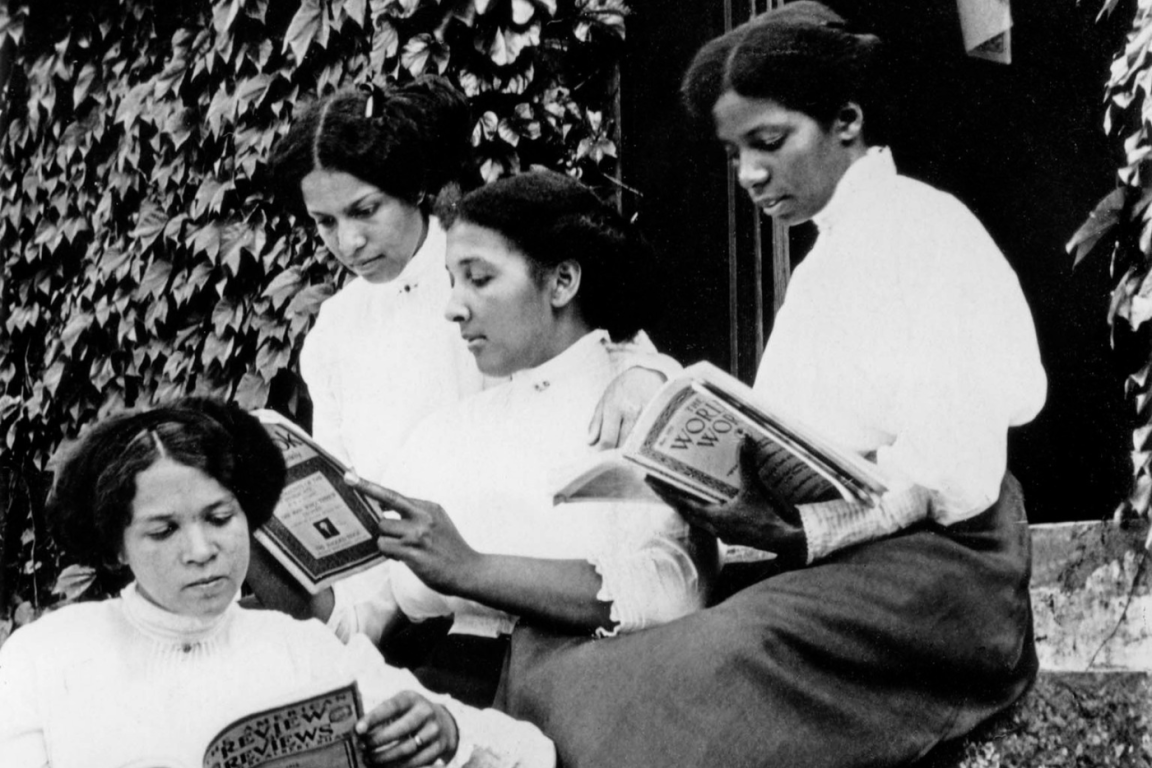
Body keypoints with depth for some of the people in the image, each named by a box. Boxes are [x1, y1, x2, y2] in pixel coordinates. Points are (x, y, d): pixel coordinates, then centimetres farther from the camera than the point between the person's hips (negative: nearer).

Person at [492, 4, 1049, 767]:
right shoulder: (827, 257, 22)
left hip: (931, 562, -8)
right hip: (838, 563, 8)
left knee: (729, 654, -35)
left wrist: (796, 528, -23)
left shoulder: (924, 223, -3)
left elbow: (950, 472, -15)